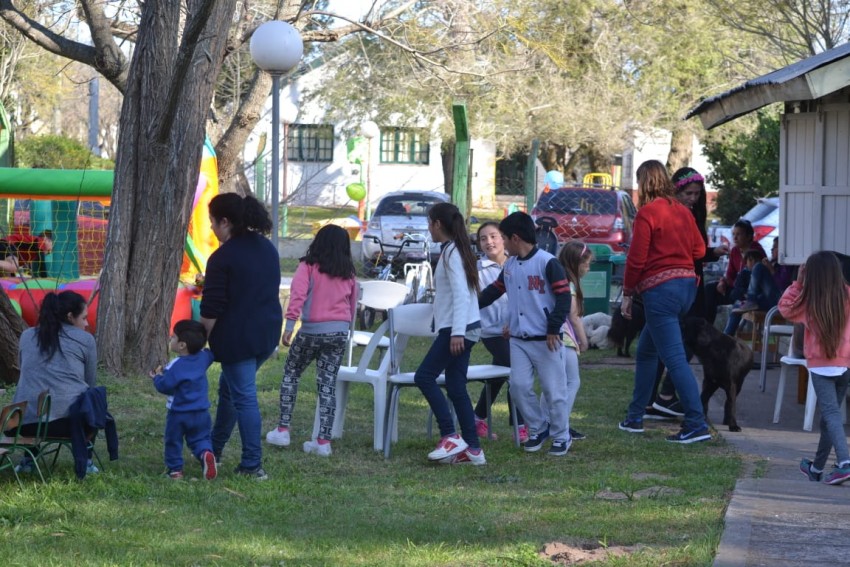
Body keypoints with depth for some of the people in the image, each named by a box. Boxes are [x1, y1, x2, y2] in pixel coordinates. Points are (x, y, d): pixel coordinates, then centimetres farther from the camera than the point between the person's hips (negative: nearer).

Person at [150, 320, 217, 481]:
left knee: (173, 441, 12)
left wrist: (157, 377, -1)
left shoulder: (175, 366, -19)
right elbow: (213, 353, 19)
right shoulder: (203, 358, -3)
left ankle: (175, 469, 14)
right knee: (200, 438, 13)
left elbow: (165, 386, -19)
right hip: (201, 412, 5)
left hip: (178, 413, -5)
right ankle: (206, 453, -16)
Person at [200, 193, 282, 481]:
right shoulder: (267, 248, 10)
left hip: (237, 338, -8)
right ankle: (214, 449, 32)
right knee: (229, 387, 22)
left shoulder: (223, 258, -15)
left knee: (243, 397, -4)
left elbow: (211, 309, -15)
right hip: (268, 332, 8)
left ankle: (252, 465, -4)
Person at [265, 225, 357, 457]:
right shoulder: (348, 273, 9)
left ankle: (282, 430, 12)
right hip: (340, 332, 3)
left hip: (312, 331, -3)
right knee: (328, 383, 6)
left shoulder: (308, 267, -3)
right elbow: (353, 305, 12)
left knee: (291, 374, 15)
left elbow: (297, 296, -14)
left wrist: (289, 325, -17)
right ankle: (323, 440, 1)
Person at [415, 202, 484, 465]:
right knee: (456, 387, 8)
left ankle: (450, 437, -12)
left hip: (457, 329, -10)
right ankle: (472, 449, 7)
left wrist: (457, 332, -26)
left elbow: (460, 294, -20)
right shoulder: (455, 250, 17)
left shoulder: (451, 253, -13)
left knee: (424, 377, -10)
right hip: (463, 329, 10)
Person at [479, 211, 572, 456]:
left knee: (553, 390, 0)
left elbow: (563, 296, -14)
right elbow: (494, 290, 24)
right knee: (519, 387, 1)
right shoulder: (509, 265, 11)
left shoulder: (547, 263, -12)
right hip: (518, 341, 6)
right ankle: (538, 429, 18)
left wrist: (554, 329, -16)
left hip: (546, 341, -6)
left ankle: (561, 436, 12)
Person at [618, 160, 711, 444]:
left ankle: (697, 425, -14)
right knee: (646, 351, 20)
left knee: (674, 358, -9)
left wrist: (627, 293, -1)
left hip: (660, 289, -8)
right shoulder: (682, 211, 11)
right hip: (687, 284, 8)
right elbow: (699, 250, 13)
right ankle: (635, 417, 26)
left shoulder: (647, 213, -10)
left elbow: (636, 258, -11)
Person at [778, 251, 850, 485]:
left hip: (820, 365, -4)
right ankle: (817, 467, 23)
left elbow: (785, 308, 8)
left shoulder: (809, 302, -8)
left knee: (831, 413, -9)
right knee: (829, 413, 14)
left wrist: (798, 283, 7)